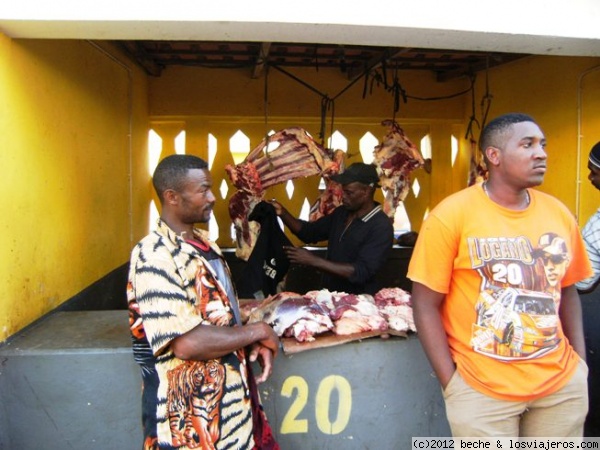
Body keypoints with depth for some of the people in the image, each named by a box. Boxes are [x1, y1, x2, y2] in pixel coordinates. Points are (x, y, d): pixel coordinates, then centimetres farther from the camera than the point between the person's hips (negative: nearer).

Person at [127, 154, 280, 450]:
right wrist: (258, 331, -16)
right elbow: (188, 343, -29)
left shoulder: (203, 244, 7)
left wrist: (255, 344, -3)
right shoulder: (154, 257, -21)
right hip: (190, 416, -8)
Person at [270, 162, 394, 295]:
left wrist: (314, 261, -25)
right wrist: (283, 213, -2)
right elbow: (309, 232, 15)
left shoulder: (381, 227, -17)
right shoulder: (341, 212, 5)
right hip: (330, 295, 6)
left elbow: (361, 272, -24)